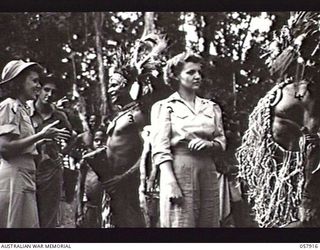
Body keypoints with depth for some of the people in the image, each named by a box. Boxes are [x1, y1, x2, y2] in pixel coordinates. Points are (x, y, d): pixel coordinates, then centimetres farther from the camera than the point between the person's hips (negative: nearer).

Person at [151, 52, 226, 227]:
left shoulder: (211, 107, 16)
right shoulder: (164, 107, 3)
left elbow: (221, 142, 15)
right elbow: (160, 149, -6)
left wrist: (209, 144, -9)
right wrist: (171, 183, -18)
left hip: (208, 171, 5)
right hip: (179, 169, -4)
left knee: (209, 223, 4)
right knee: (180, 222, -8)